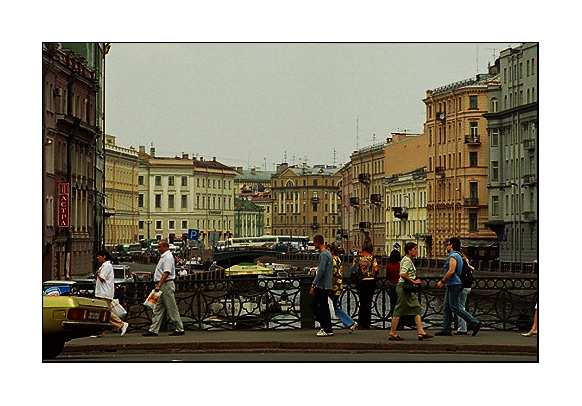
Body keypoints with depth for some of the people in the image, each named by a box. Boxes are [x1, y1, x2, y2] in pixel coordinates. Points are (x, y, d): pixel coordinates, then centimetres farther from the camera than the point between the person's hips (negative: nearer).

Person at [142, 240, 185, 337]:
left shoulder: (168, 257, -15)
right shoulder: (163, 256, 17)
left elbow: (166, 273, -24)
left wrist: (159, 285, -28)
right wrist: (159, 285, 19)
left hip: (166, 285, -11)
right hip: (162, 286, 11)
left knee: (172, 309, -4)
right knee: (158, 309, 8)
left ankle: (180, 329, 2)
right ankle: (153, 330, 8)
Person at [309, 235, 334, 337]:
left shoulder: (324, 254, -15)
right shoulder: (327, 253, 17)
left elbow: (321, 271, -22)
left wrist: (313, 285, -20)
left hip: (323, 286, -10)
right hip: (321, 286, 10)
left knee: (324, 307, -6)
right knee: (313, 304, 14)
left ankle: (328, 330, -2)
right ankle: (324, 325, 17)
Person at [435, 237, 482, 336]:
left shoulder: (453, 256, -13)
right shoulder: (457, 256, 20)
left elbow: (451, 271, -23)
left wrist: (442, 281, -17)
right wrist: (443, 281, 25)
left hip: (454, 285, -11)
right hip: (451, 285, 11)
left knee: (455, 308, -10)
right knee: (446, 307, 9)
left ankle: (474, 323, -9)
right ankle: (446, 330, 7)